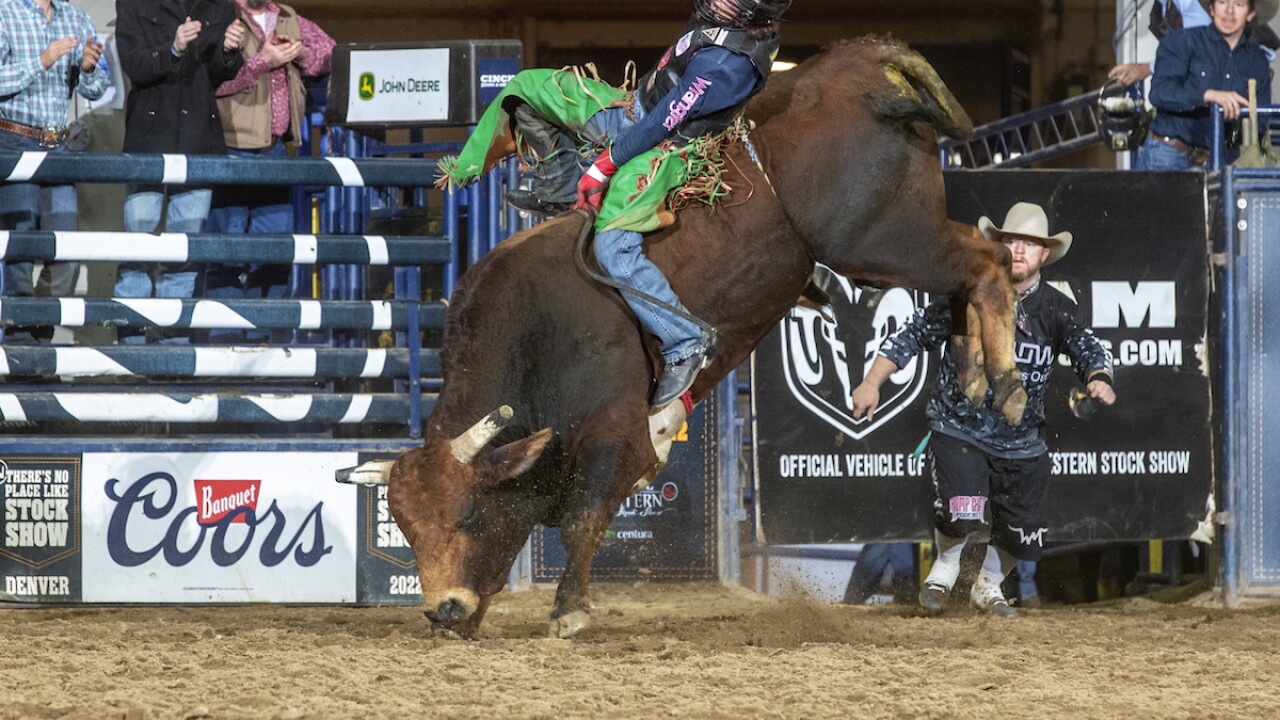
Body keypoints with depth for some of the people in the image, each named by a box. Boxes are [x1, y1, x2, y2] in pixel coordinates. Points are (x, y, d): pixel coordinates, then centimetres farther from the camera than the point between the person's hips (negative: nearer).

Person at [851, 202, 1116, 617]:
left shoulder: (1056, 310, -3)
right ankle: (945, 567, 13)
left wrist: (1098, 380, -38)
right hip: (959, 428, -3)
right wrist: (872, 384, -8)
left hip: (1020, 440, 3)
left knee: (1020, 532, 7)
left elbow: (1087, 349, -14)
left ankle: (988, 589, 41)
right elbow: (914, 335, 0)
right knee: (959, 515, -23)